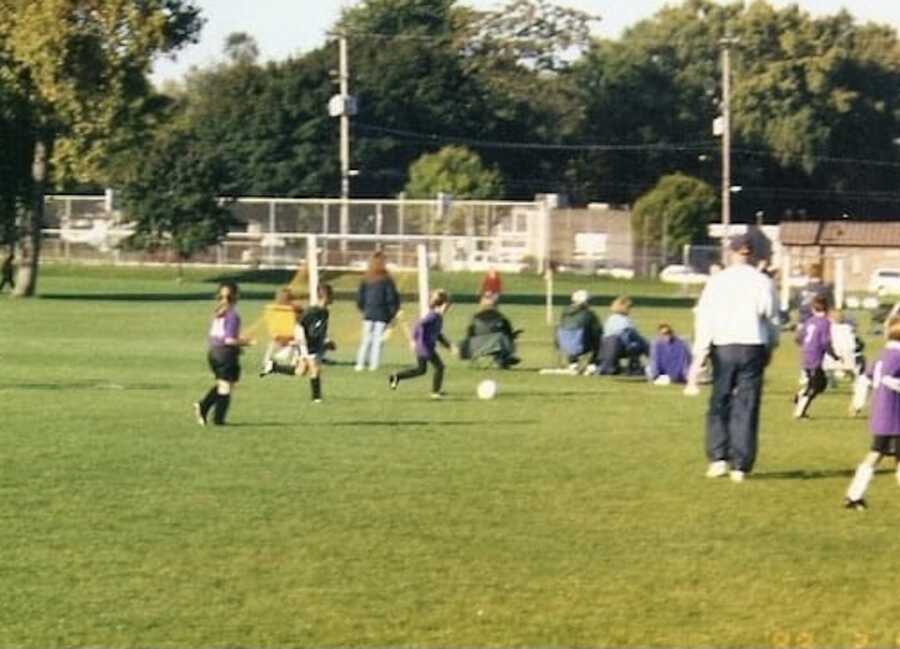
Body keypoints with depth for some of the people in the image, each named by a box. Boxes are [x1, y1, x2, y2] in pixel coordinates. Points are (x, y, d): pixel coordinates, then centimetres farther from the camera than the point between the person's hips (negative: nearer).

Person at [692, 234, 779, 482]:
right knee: (746, 409, 3)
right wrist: (770, 347, 22)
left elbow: (705, 320, -4)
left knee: (719, 405, 10)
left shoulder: (717, 281, -1)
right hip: (754, 347, 1)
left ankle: (719, 458, 0)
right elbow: (772, 319, 6)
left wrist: (699, 356, -4)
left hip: (724, 348, -1)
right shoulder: (762, 282, 2)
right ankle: (741, 466, 1)